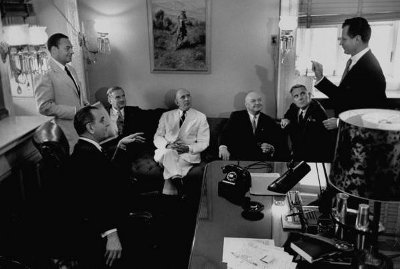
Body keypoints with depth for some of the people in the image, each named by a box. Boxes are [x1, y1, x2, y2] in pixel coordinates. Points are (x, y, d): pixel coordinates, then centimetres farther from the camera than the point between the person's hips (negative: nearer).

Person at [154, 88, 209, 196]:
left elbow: (203, 142, 4)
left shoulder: (200, 117, 10)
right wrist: (167, 145, -15)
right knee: (168, 152, -36)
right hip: (166, 152, 2)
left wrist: (189, 148, -17)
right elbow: (157, 137, 9)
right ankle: (177, 180, -41)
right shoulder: (166, 116, 16)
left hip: (188, 155, -1)